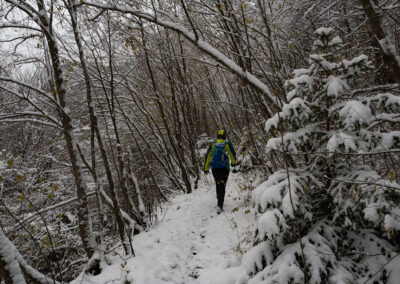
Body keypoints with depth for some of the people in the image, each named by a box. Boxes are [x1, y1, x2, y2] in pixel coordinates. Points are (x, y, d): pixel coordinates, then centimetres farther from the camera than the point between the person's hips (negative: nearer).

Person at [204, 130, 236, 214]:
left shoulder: (212, 144, 2)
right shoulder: (227, 143, -4)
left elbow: (207, 156, 2)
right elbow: (233, 154, 7)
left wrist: (206, 168, 8)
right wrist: (233, 162, 27)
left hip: (214, 168, 3)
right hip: (224, 168, -3)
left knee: (218, 184, 22)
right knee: (222, 186, -5)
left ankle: (219, 199, 38)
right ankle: (220, 205, -17)